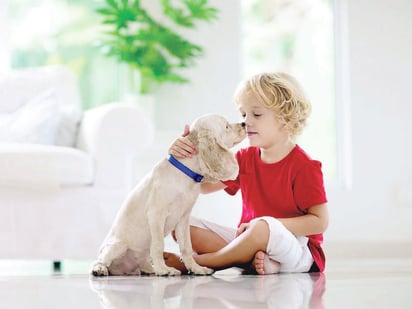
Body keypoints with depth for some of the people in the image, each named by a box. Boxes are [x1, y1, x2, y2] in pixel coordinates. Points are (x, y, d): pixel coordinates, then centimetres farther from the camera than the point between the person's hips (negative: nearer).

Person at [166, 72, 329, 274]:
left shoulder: (303, 166, -12)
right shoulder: (245, 159, 10)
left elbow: (320, 221, -15)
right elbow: (203, 185, 10)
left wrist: (271, 225, -24)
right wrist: (183, 156, -9)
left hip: (296, 248, -7)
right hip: (250, 241, 7)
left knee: (263, 227, -41)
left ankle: (192, 262, -22)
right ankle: (253, 259, -26)